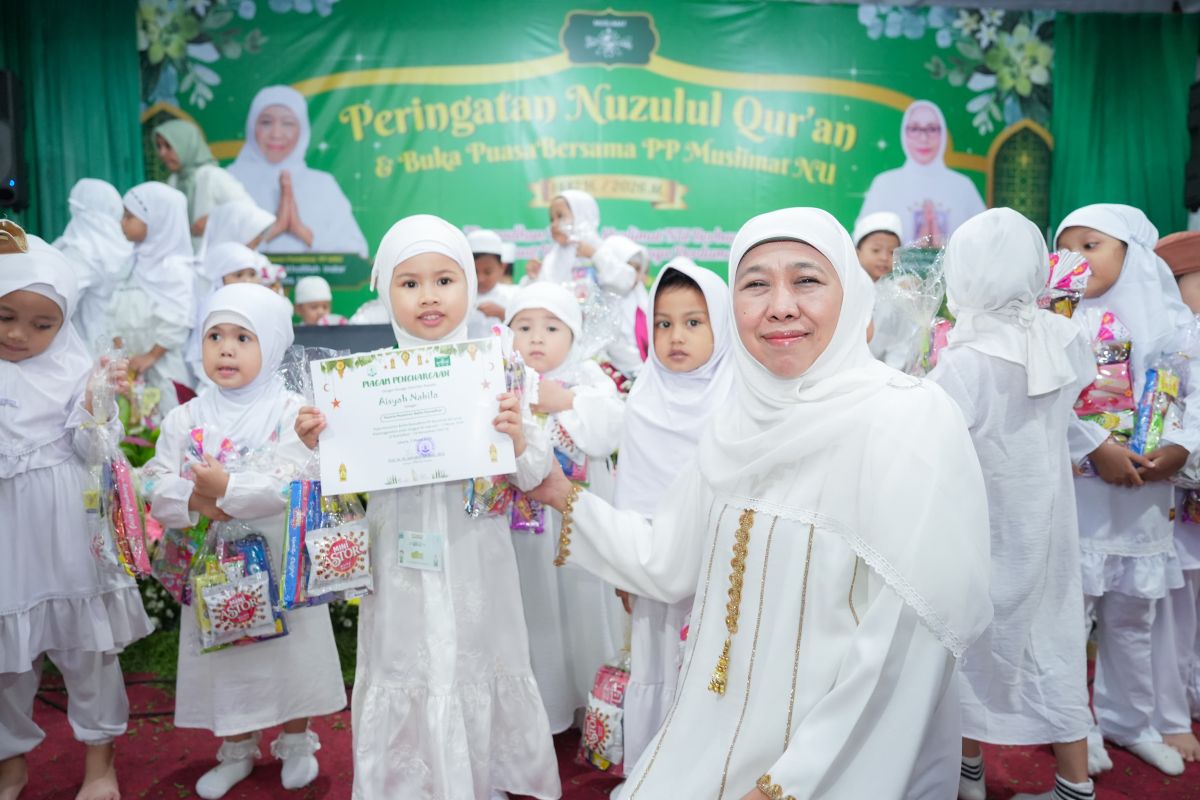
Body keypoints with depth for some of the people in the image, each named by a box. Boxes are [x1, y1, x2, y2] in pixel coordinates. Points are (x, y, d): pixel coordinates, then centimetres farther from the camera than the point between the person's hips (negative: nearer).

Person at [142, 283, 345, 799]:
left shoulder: (290, 412, -10)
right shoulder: (186, 418, 1)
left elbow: (293, 484, -20)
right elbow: (155, 486, -2)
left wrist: (227, 488, -25)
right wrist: (194, 501, -21)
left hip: (281, 562, -3)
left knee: (291, 656, 9)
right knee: (225, 658, 14)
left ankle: (295, 743, 33)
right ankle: (236, 751, 36)